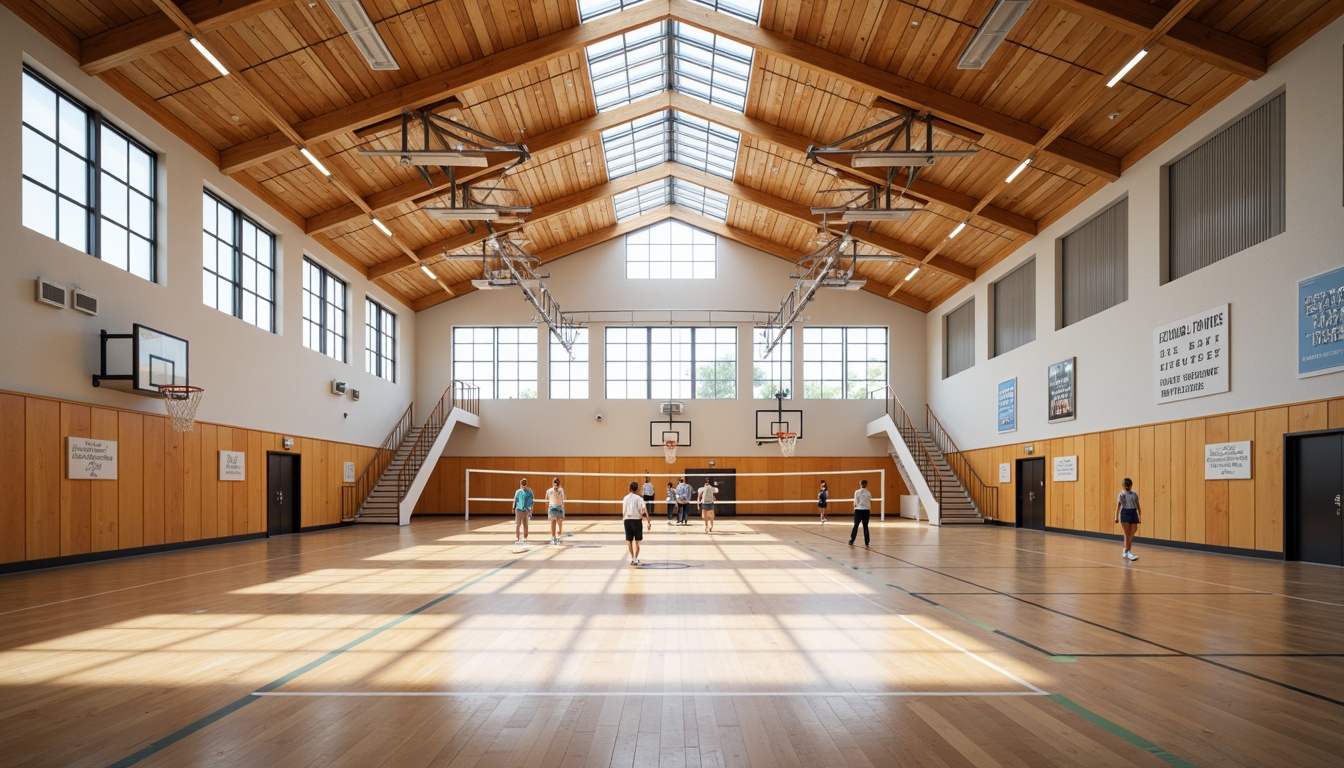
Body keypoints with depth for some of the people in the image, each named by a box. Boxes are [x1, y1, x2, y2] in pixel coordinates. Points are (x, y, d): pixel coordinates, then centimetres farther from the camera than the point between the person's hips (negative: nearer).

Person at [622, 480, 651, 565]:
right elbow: (643, 511, -14)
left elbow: (623, 511, 9)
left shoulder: (625, 498, 5)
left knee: (629, 541, 12)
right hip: (637, 520, -2)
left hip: (627, 520, 2)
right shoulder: (639, 498, -6)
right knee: (637, 541, 8)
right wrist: (649, 521, -14)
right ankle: (635, 559, 7)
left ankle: (632, 558, 15)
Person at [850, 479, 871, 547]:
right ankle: (866, 542, 9)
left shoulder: (857, 492, -6)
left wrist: (854, 509, 11)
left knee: (856, 526, 4)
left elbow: (855, 503, -4)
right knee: (865, 526, 9)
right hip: (866, 510, 2)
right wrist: (870, 512, 15)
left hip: (858, 510, -2)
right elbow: (870, 504, 3)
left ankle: (851, 541, 2)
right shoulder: (868, 493, 0)